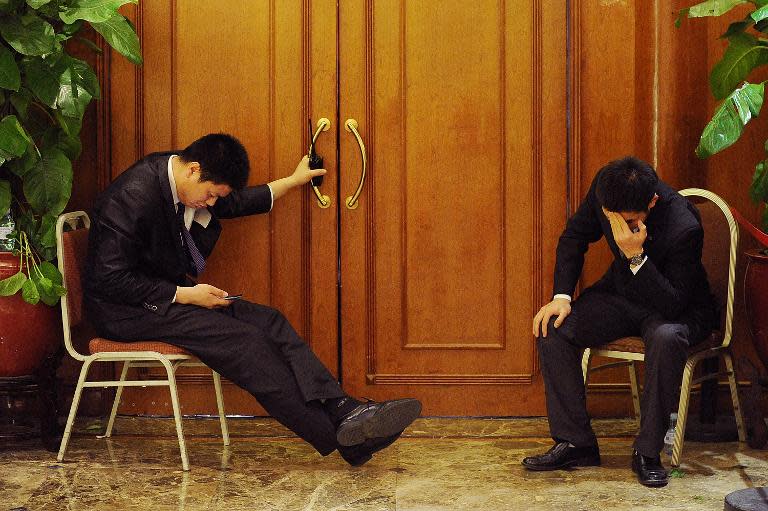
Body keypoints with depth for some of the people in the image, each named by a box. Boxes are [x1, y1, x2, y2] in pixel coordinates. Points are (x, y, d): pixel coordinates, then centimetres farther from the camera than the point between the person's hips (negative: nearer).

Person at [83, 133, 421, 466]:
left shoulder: (179, 178, 3)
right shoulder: (132, 196, -24)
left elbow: (235, 202, 24)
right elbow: (109, 279, -24)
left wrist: (293, 181, 27)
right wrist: (184, 294, -21)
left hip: (173, 294, 9)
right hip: (127, 310, -9)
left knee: (269, 322, -12)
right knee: (243, 340, -24)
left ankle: (343, 411, -23)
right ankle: (340, 436, -22)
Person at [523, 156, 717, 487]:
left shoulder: (684, 228, -32)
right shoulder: (604, 190, -17)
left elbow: (671, 306, -30)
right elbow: (575, 236, 2)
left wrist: (636, 256, -41)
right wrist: (561, 295, -11)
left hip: (678, 308, -5)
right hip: (622, 294, 5)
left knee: (666, 338, -40)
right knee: (552, 328, -18)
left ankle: (647, 452, -23)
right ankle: (575, 442, -9)